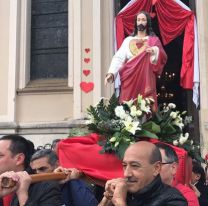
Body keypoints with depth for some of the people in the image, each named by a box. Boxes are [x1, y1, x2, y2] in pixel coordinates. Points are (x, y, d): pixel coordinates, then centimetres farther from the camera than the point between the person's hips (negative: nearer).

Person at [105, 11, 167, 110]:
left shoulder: (154, 40, 9)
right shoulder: (128, 40, 12)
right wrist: (111, 73, -13)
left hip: (146, 80, -1)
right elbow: (119, 58, 2)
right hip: (130, 80, 1)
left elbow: (162, 58, 0)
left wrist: (155, 51, -21)